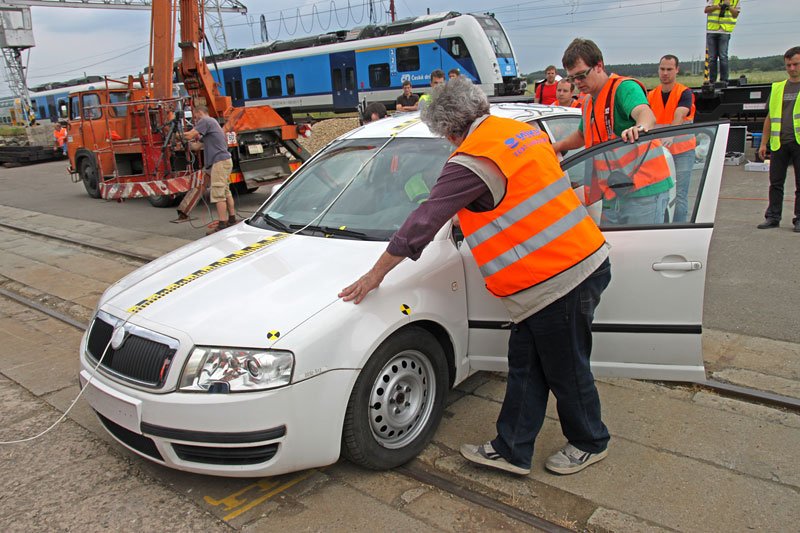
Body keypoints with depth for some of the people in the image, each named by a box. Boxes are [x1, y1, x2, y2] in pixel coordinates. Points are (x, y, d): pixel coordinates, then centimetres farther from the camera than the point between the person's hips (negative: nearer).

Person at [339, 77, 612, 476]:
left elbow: (423, 222, -14)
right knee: (524, 367, 15)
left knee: (567, 372, 12)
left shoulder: (471, 162, -17)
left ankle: (590, 443, 35)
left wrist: (375, 275, -5)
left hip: (555, 279, -9)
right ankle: (511, 450, 27)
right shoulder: (523, 131, 10)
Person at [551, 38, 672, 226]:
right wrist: (555, 147, 22)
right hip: (612, 195, 8)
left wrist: (639, 127, -53)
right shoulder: (589, 102, 17)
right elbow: (582, 135, 36)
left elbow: (646, 114, -31)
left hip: (644, 191, -8)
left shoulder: (624, 87, -10)